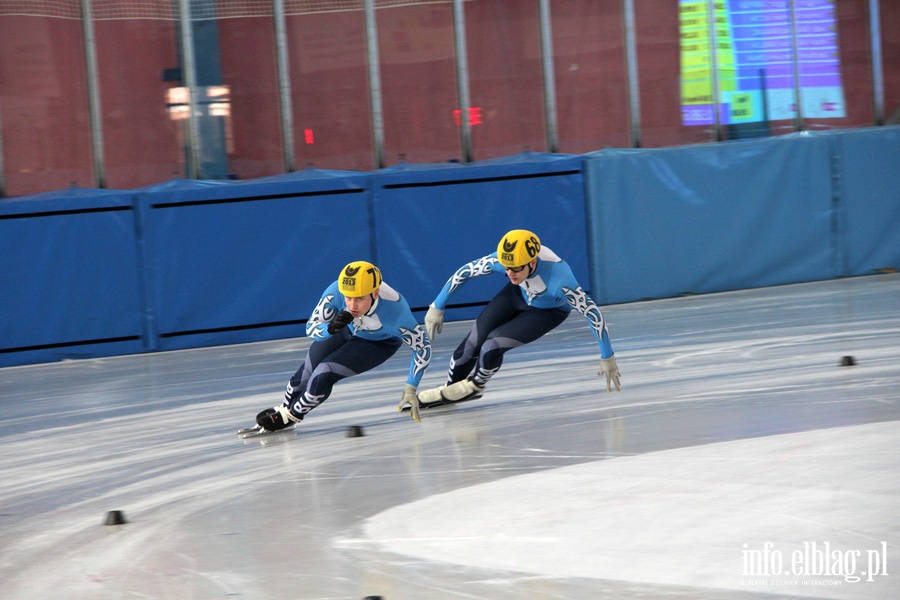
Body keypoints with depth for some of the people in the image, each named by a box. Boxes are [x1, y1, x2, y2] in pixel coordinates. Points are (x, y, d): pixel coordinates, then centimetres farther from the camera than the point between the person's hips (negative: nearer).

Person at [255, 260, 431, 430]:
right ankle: (283, 409, 39)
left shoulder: (395, 311, -43)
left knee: (324, 374, -15)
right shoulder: (336, 292, -38)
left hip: (380, 342, -2)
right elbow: (311, 328, -27)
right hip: (347, 328, 3)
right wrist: (330, 328, -49)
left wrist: (410, 388, -25)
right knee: (308, 371, 7)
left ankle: (291, 416, 15)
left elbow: (423, 345, -26)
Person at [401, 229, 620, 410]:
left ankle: (474, 386, 15)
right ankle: (450, 389, 24)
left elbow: (592, 312, -33)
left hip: (549, 310, -4)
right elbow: (465, 271, -17)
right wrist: (437, 307, -8)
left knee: (492, 345, -18)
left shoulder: (559, 281, -44)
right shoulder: (503, 259, -33)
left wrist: (607, 358, -26)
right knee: (473, 343, -3)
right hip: (518, 294, 4)